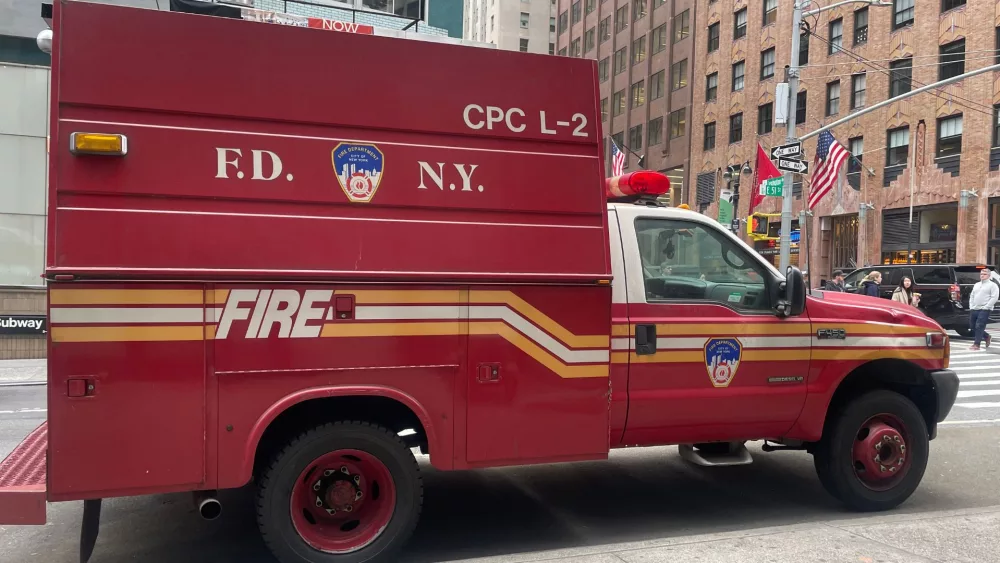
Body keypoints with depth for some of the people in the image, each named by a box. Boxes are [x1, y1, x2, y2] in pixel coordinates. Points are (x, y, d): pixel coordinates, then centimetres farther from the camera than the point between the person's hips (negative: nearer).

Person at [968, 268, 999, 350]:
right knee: (972, 326, 9)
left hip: (984, 310, -7)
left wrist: (986, 307, -16)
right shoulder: (976, 285, 19)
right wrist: (971, 306, 9)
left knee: (979, 326, -12)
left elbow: (994, 297, -11)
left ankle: (976, 344, -8)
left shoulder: (992, 285, -2)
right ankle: (987, 336, 30)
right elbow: (972, 296, 22)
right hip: (974, 309, 7)